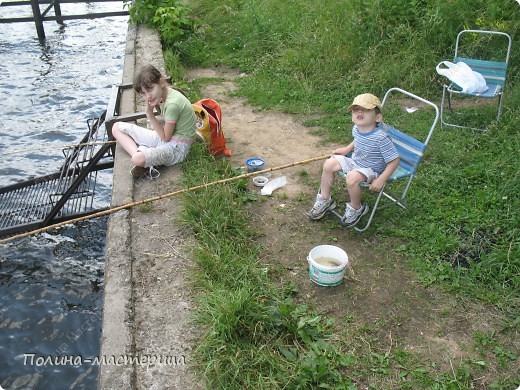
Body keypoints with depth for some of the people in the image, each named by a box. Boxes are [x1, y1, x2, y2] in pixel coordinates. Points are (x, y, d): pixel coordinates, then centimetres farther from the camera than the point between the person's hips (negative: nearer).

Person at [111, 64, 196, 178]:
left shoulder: (172, 104, -27)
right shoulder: (163, 94, -1)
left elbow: (165, 138, -19)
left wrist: (150, 113, -19)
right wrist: (156, 106, -6)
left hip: (176, 147, -10)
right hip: (164, 136, 10)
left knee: (138, 159, -38)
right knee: (117, 127, 6)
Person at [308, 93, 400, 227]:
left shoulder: (381, 138, -30)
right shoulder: (356, 129, -7)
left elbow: (394, 160, -24)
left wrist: (381, 180, -28)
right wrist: (347, 149, 7)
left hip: (371, 169, -7)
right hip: (355, 161, 8)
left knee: (352, 177, -33)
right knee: (329, 164, -2)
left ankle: (356, 209, -5)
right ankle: (324, 200, 13)